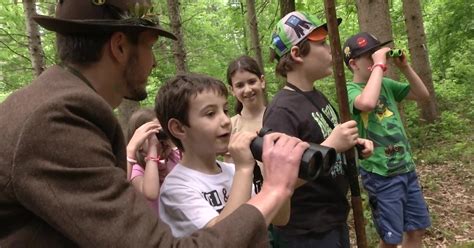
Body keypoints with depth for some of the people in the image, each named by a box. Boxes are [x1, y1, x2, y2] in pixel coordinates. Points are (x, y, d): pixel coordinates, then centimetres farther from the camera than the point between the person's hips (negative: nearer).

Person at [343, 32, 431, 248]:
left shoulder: (386, 84, 6)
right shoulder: (350, 90, -14)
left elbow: (423, 95, 11)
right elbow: (367, 103, -37)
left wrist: (404, 67, -2)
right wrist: (379, 65, -26)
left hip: (406, 168, 7)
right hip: (380, 175, -7)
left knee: (417, 229, 18)